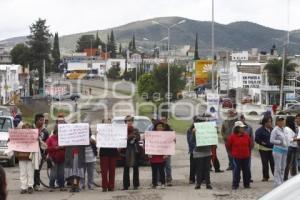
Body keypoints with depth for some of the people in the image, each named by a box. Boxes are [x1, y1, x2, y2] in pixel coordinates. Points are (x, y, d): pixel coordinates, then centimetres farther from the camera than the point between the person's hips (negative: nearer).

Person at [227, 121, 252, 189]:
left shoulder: (246, 136, 2)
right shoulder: (232, 136, -8)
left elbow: (250, 144, 16)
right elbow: (229, 145, 4)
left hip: (246, 156, 3)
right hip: (236, 157, -3)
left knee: (246, 171, 8)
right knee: (236, 171, -1)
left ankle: (247, 184, 19)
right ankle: (235, 185, 7)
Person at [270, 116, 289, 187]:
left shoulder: (284, 129, 14)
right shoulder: (275, 130, -10)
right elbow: (271, 140, -15)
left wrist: (286, 143, 6)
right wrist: (280, 142, -15)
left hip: (284, 150, 8)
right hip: (278, 150, -8)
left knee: (283, 167, 12)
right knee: (278, 168, -7)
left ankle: (281, 182, 20)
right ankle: (277, 183, -4)